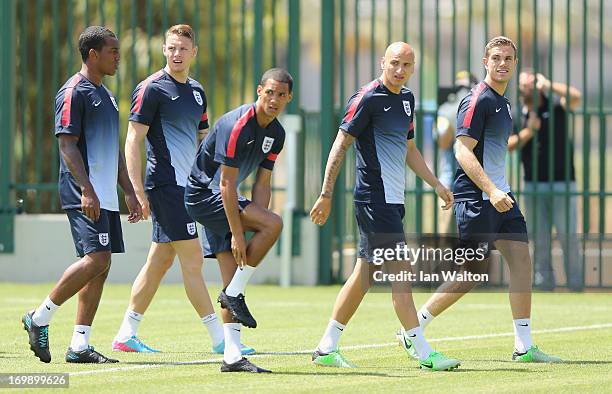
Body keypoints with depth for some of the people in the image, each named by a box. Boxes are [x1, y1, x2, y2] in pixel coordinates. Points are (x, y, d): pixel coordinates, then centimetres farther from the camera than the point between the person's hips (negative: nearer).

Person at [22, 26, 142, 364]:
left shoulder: (106, 96, 20)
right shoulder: (74, 92, -9)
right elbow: (67, 145, -16)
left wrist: (129, 191, 21)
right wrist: (87, 190, -24)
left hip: (105, 196, 10)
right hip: (84, 195, -10)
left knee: (101, 265, 4)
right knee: (96, 259, -19)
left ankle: (79, 345, 6)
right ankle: (40, 318, -7)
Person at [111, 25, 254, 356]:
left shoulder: (196, 91, 16)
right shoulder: (152, 89, -8)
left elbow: (204, 139, 26)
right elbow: (133, 141, -12)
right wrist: (138, 192, -18)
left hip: (185, 186, 8)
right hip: (165, 185, -8)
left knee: (160, 261, 10)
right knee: (192, 260, -8)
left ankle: (126, 335, 16)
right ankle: (219, 338, -8)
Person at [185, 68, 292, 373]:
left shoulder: (276, 134, 5)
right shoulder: (237, 124, -22)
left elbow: (262, 184, 8)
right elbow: (227, 184, -23)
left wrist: (256, 222, -6)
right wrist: (237, 233, -23)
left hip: (221, 199, 9)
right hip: (202, 194, -9)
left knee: (233, 280, 1)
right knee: (274, 223, -23)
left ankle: (232, 356, -1)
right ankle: (234, 294, -12)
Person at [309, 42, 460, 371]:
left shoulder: (406, 99, 15)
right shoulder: (367, 99, -11)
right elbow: (340, 146, -12)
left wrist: (436, 184, 23)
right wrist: (326, 195, -16)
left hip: (392, 200, 9)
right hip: (374, 198, -9)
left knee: (364, 275, 10)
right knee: (400, 271, -10)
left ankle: (326, 349, 15)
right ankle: (424, 353, -10)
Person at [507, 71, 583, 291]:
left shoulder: (556, 107, -1)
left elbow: (575, 96, -21)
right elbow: (509, 145, 1)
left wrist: (547, 84, -14)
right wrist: (529, 131, -13)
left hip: (562, 182, -3)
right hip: (533, 183, 3)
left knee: (567, 235, -4)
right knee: (539, 237, 5)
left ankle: (576, 285, 1)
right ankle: (544, 282, 12)